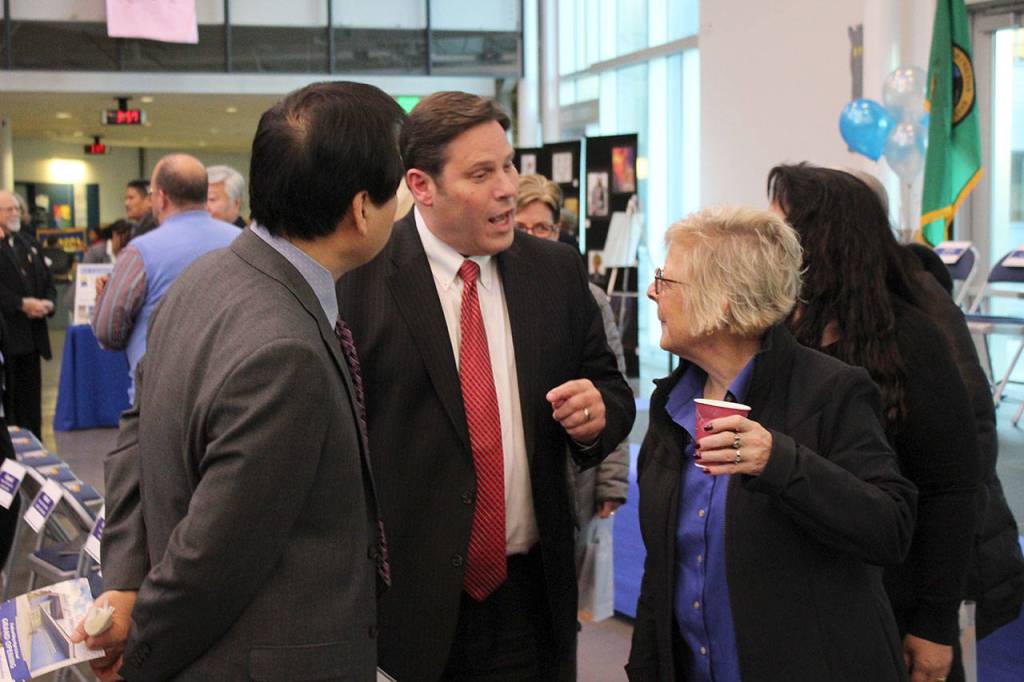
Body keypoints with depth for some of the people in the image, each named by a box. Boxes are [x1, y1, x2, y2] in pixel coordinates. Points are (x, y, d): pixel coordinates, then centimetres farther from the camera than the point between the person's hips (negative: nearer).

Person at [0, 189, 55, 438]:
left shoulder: (28, 244, 18)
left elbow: (48, 282, 17)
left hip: (31, 336, 7)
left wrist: (48, 303, -1)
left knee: (31, 403, 10)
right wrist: (21, 304, -19)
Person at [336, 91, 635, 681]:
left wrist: (598, 413, -10)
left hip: (530, 593, 4)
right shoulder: (359, 278, -9)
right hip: (403, 598, -4)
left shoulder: (557, 271, 4)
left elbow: (611, 390, 13)